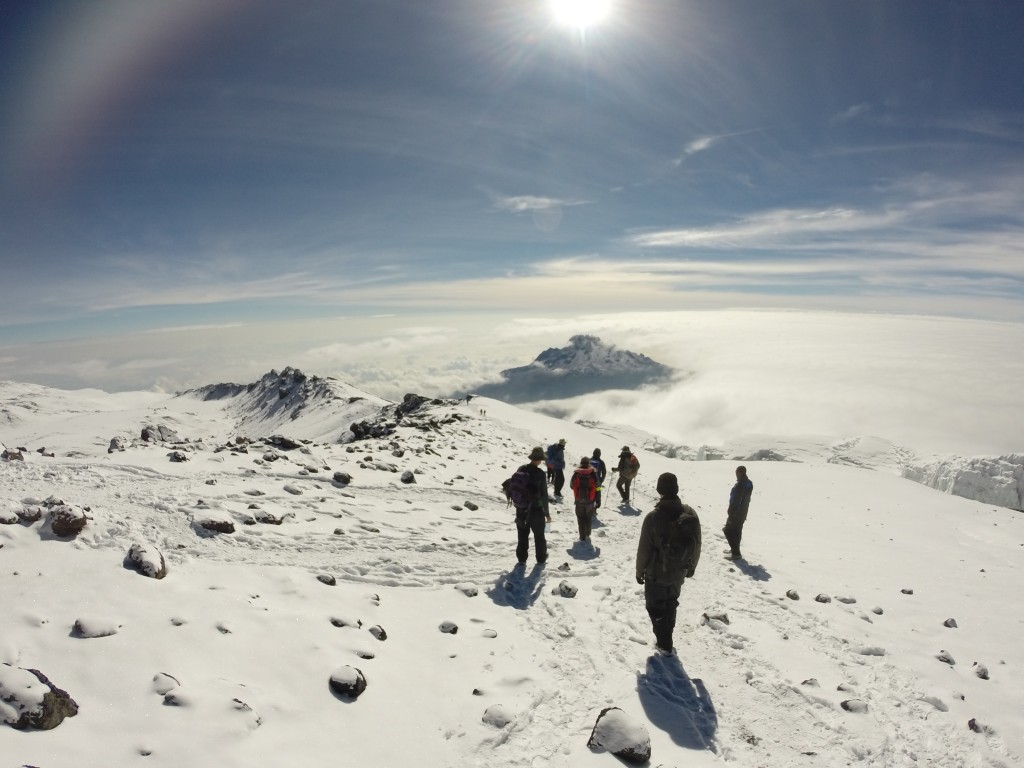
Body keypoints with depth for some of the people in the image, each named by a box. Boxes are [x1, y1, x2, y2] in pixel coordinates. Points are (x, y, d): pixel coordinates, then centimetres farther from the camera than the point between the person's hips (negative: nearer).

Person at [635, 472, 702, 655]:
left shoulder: (653, 517, -25)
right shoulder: (690, 513, -15)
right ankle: (666, 638, 41)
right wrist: (691, 566, 14)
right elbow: (697, 544, -3)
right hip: (678, 573, 4)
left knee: (655, 606, 18)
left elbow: (644, 549, -17)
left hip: (656, 574, -4)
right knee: (670, 604, 27)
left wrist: (639, 571, 0)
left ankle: (665, 643, 19)